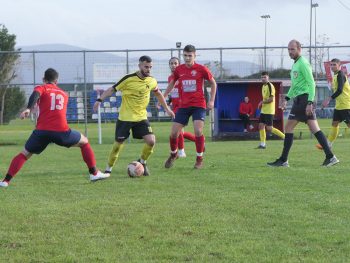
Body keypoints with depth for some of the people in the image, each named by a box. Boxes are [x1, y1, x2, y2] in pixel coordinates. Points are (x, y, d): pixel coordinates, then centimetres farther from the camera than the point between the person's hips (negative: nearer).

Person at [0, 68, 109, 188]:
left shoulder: (41, 88, 10)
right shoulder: (64, 94, 24)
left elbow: (35, 95, -14)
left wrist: (28, 109, -30)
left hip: (42, 131, -1)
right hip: (62, 131, 1)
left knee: (24, 154, 13)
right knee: (84, 142, 26)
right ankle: (94, 173, 24)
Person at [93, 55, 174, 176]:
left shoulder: (152, 81, -1)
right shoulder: (129, 79, -15)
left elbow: (158, 94, 19)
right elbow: (112, 89, -10)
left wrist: (167, 108, 22)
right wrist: (100, 100, -22)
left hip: (141, 117, 3)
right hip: (125, 117, -3)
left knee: (151, 141, -14)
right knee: (118, 143, 0)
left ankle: (142, 162, 13)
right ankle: (108, 169, 19)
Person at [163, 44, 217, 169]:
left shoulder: (201, 69, -6)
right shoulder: (179, 70, 3)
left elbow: (213, 83, 7)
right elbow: (172, 83, 20)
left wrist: (212, 100, 1)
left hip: (199, 105, -3)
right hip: (184, 106, 3)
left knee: (198, 131, -19)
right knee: (174, 132, -2)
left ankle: (199, 159, -2)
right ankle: (173, 154, 26)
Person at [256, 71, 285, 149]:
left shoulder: (270, 86, -14)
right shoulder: (263, 86, 15)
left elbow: (271, 99, -20)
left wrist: (262, 102, -13)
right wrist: (262, 104, 9)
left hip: (269, 111, -9)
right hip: (263, 110, 9)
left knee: (269, 128, -10)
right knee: (261, 126, 4)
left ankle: (285, 137, -1)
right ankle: (262, 144, 6)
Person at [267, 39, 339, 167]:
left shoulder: (303, 63, -10)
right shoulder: (296, 64, 20)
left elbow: (311, 83, -16)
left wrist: (309, 103, -22)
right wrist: (287, 98, 22)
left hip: (303, 99, -10)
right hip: (299, 100, 10)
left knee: (288, 128, -6)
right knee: (315, 129, 4)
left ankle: (283, 160, -3)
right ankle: (330, 157, 0)